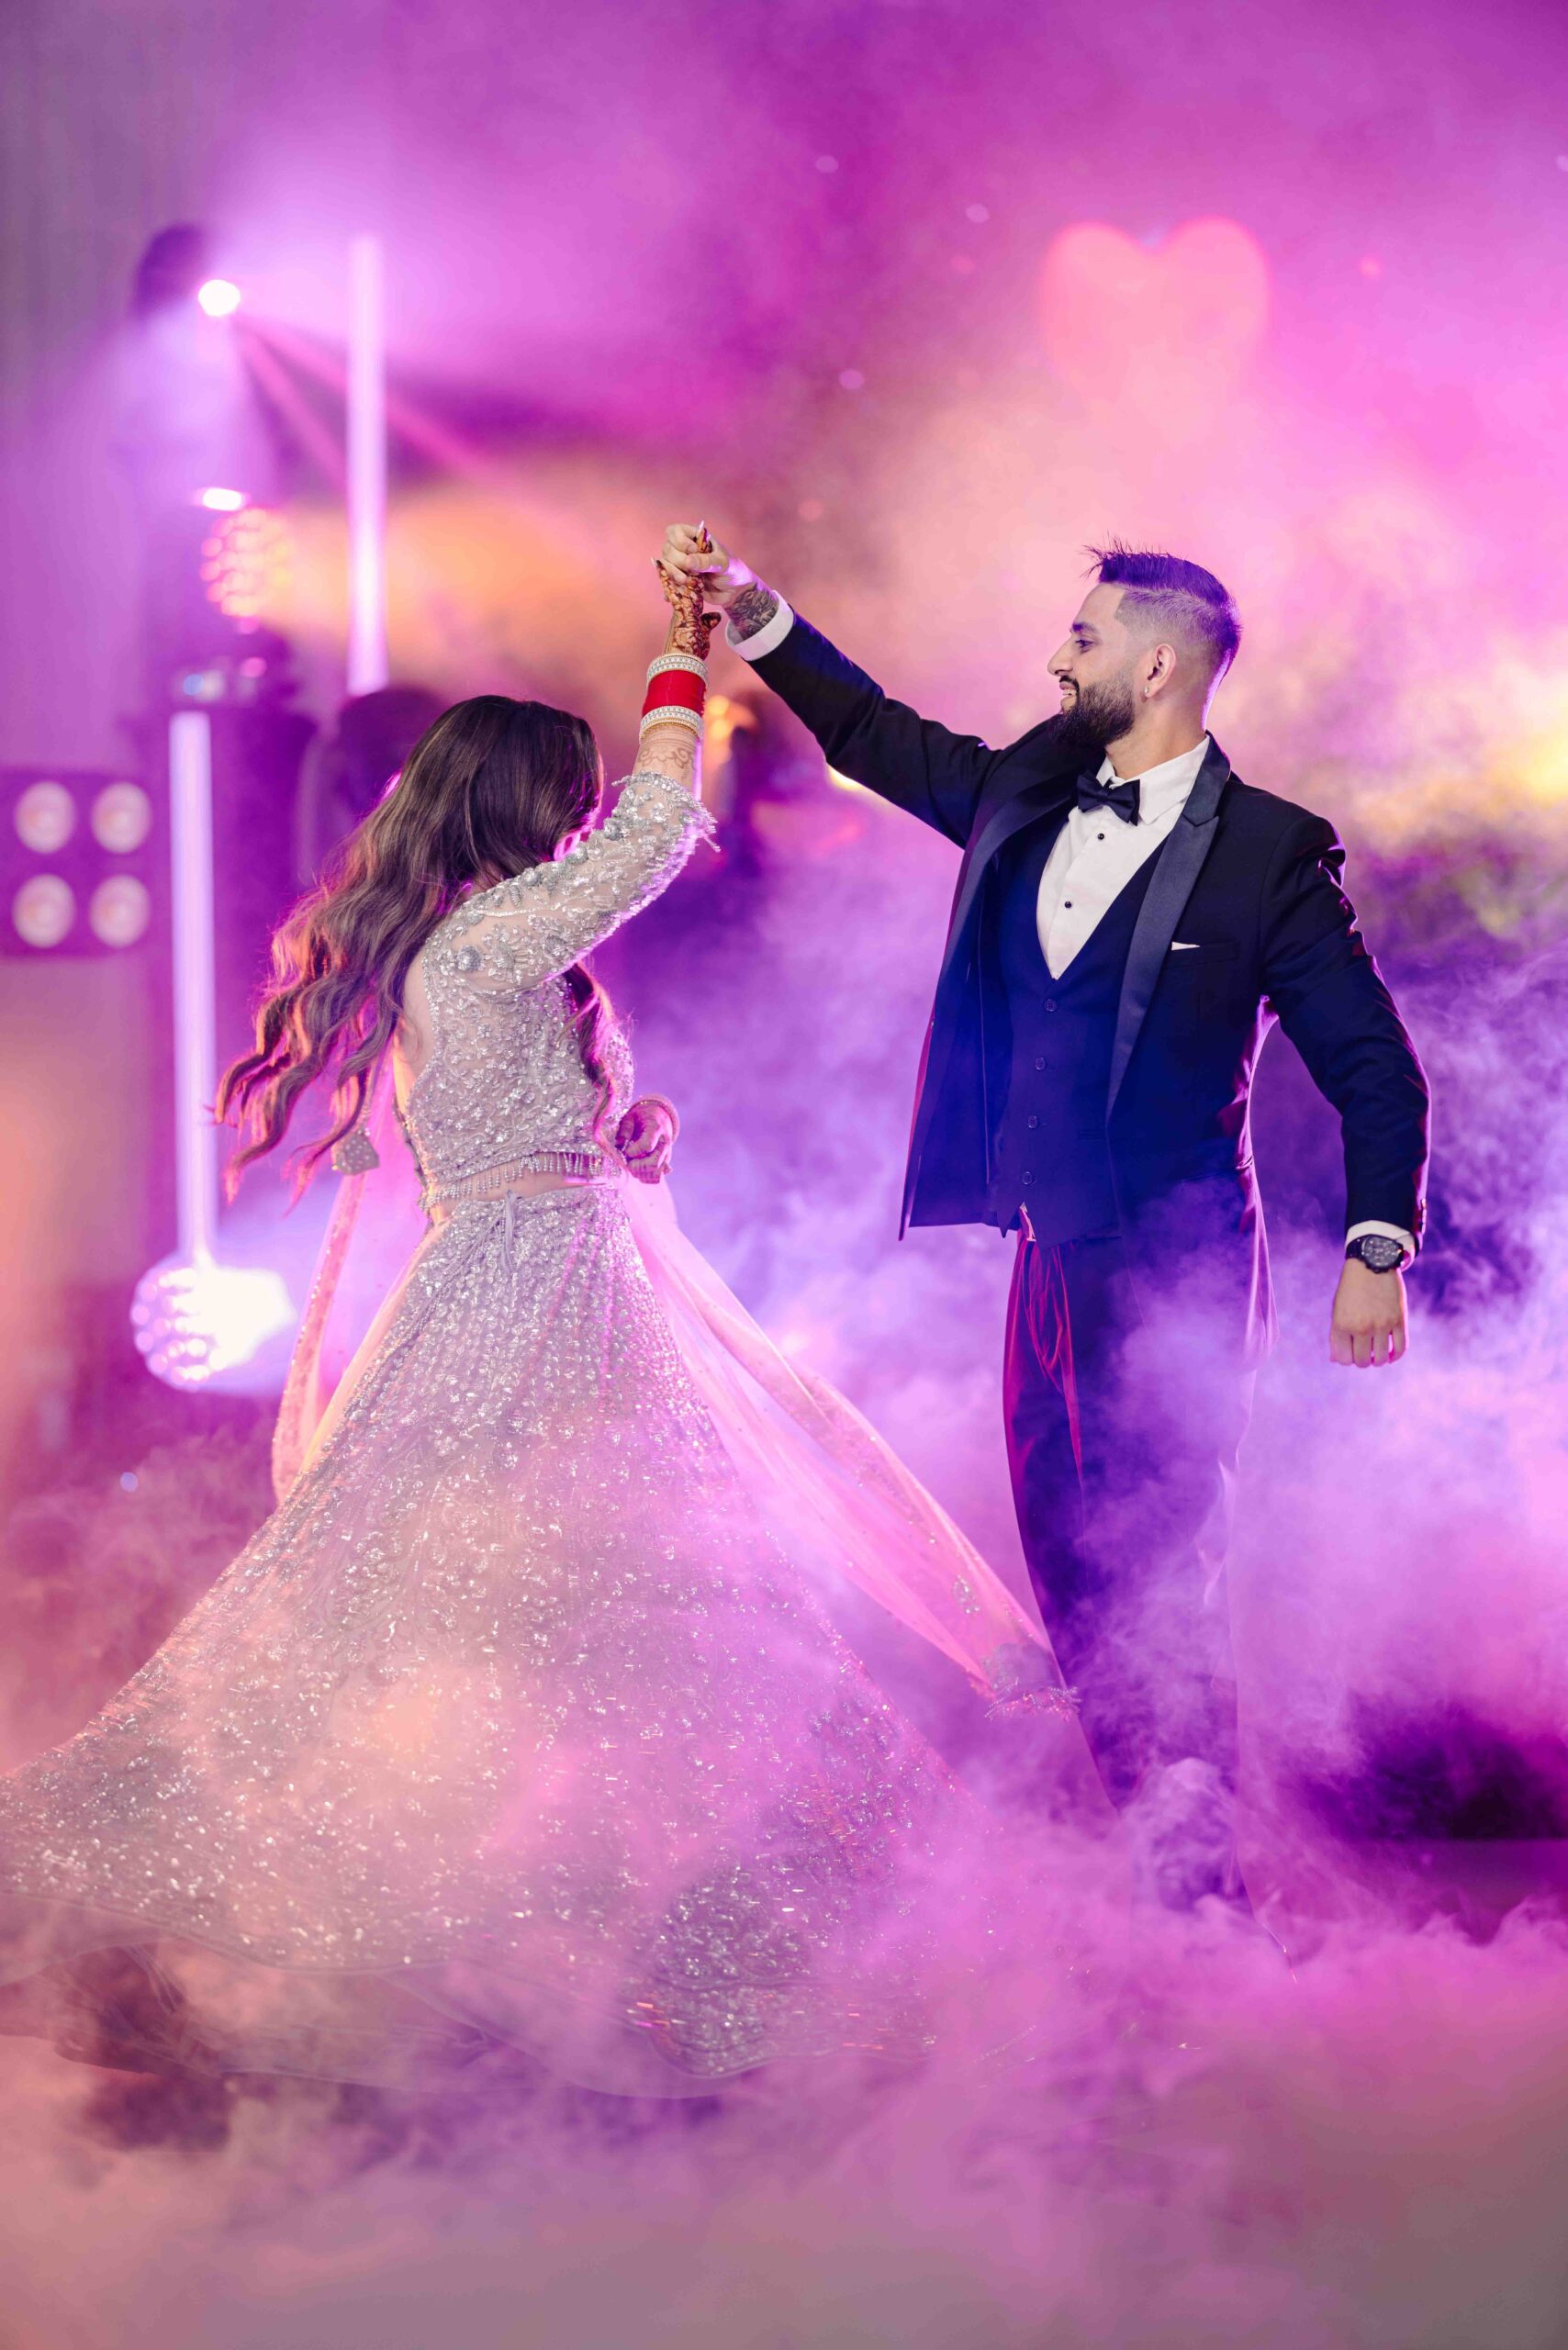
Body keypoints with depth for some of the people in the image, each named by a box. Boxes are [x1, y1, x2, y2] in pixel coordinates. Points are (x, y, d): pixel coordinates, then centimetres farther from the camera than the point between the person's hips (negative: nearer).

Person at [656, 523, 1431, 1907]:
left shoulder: (1269, 853, -8)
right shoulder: (1028, 799, 10)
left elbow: (1375, 1068, -6)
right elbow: (875, 735, 23)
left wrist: (1378, 1250, -14)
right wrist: (750, 608, 15)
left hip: (1174, 1276, -7)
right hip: (1051, 1268, 7)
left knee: (1154, 1592, -9)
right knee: (1073, 1584, 10)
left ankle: (1202, 1886, 1)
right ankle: (1160, 1859, 21)